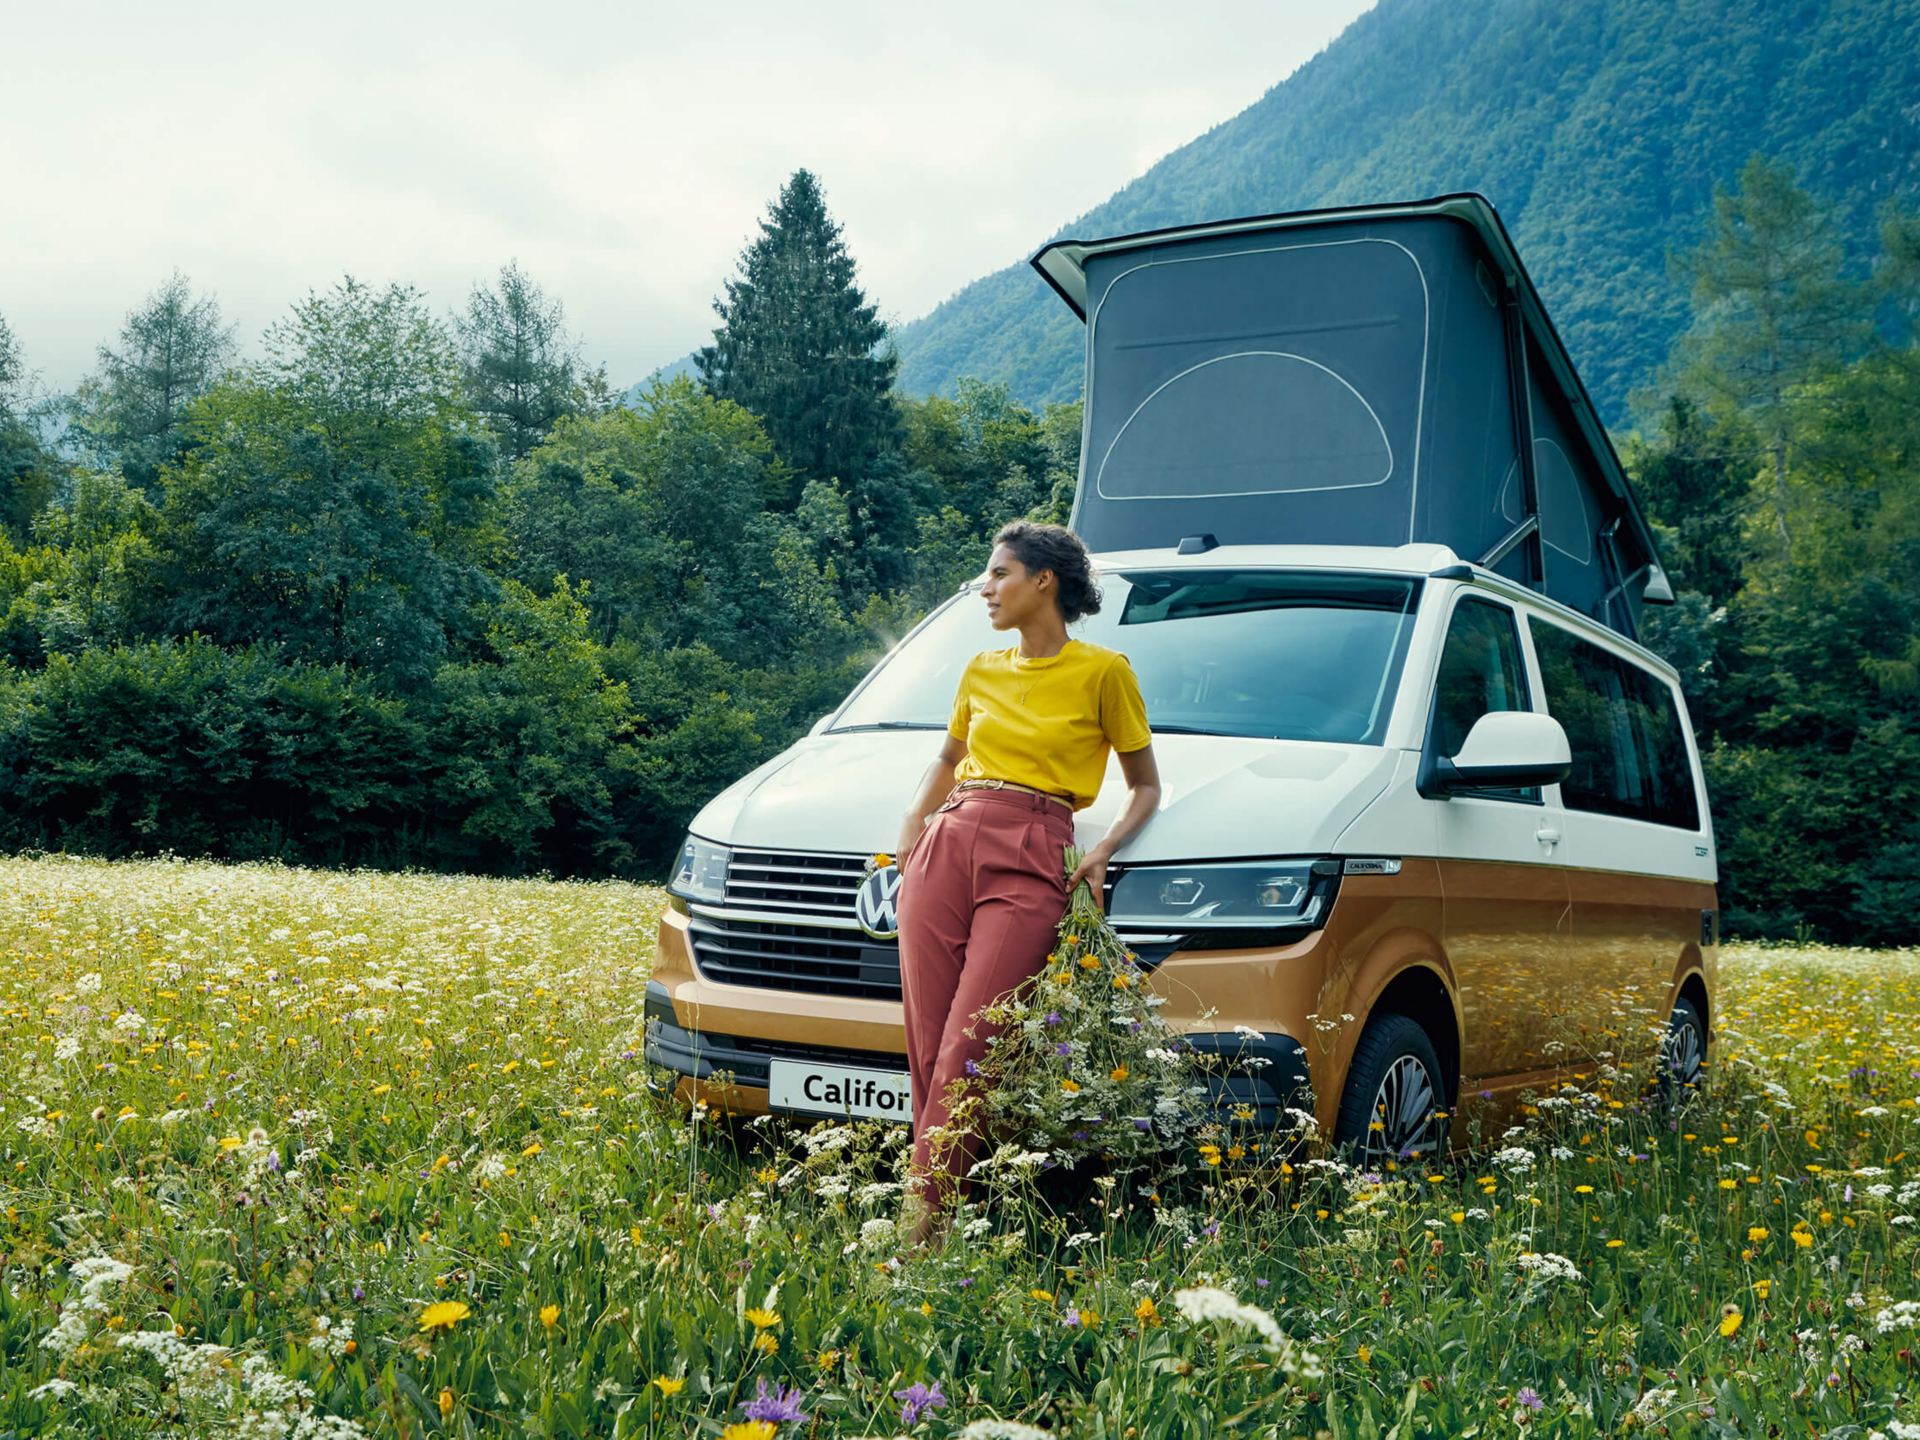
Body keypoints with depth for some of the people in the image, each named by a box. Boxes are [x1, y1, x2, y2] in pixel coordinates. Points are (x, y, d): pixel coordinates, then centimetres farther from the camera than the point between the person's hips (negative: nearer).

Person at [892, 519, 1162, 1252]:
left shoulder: (1103, 671, 3)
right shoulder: (981, 671, 17)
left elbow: (1146, 786, 10)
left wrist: (1103, 851, -5)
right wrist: (915, 817, 16)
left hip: (1031, 861, -5)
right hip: (946, 847, 5)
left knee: (967, 1044, -12)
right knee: (926, 1043, -1)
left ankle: (925, 1216, -7)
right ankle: (930, 1200, 6)